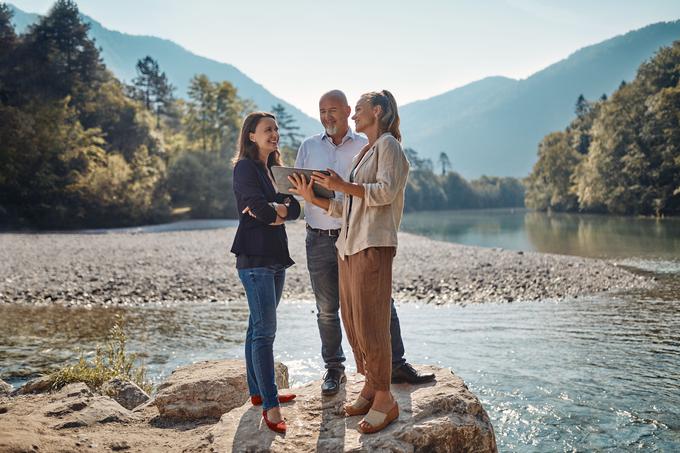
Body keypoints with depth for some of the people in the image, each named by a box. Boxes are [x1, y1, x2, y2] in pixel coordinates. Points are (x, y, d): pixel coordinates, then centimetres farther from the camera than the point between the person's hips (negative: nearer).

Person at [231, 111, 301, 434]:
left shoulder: (274, 168, 19)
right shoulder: (245, 167, -5)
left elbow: (294, 208, 8)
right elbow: (260, 207, -19)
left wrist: (275, 210, -11)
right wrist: (281, 209, 0)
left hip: (276, 255, 8)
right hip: (254, 256, -8)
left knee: (259, 326, 13)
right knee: (265, 330, -12)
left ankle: (258, 391, 21)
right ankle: (270, 406, -11)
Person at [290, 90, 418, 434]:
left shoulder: (388, 144, 0)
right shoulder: (362, 153, 24)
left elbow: (386, 191, -14)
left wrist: (343, 186, -18)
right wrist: (312, 198, 10)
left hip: (373, 246, -9)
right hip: (348, 246, 9)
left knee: (370, 325, -9)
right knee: (353, 323, 9)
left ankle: (384, 399, 0)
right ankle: (370, 387, 19)